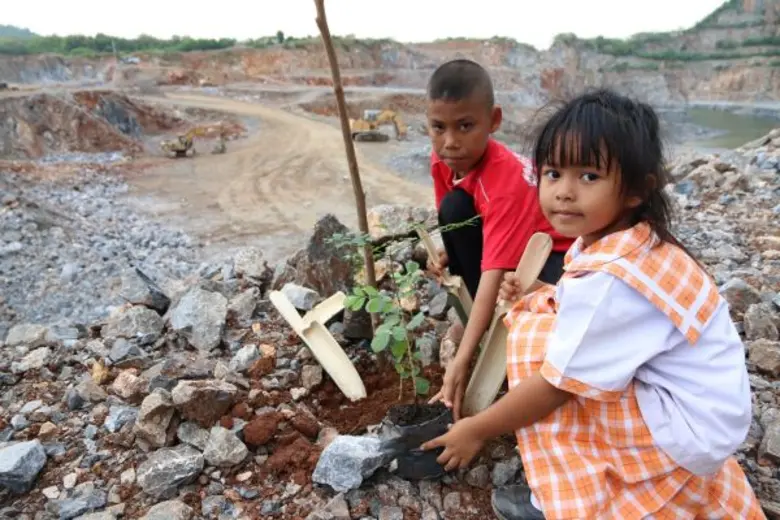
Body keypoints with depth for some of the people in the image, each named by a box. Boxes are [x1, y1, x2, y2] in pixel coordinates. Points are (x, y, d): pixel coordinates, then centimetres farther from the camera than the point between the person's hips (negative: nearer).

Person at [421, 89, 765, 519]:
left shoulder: (611, 278, -29)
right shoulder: (618, 241, -3)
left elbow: (555, 385, -23)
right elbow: (592, 313, 11)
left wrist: (477, 430, -11)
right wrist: (536, 295, -5)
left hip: (687, 428, -9)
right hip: (672, 397, 9)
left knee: (533, 338, -17)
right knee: (541, 310, 4)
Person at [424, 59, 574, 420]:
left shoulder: (507, 180, -36)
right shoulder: (443, 160, -14)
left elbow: (495, 273, -43)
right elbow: (455, 223, 4)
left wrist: (462, 361, -49)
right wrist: (447, 252, -20)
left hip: (558, 250, -7)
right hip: (503, 239, 7)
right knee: (455, 209, -21)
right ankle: (489, 320, -8)